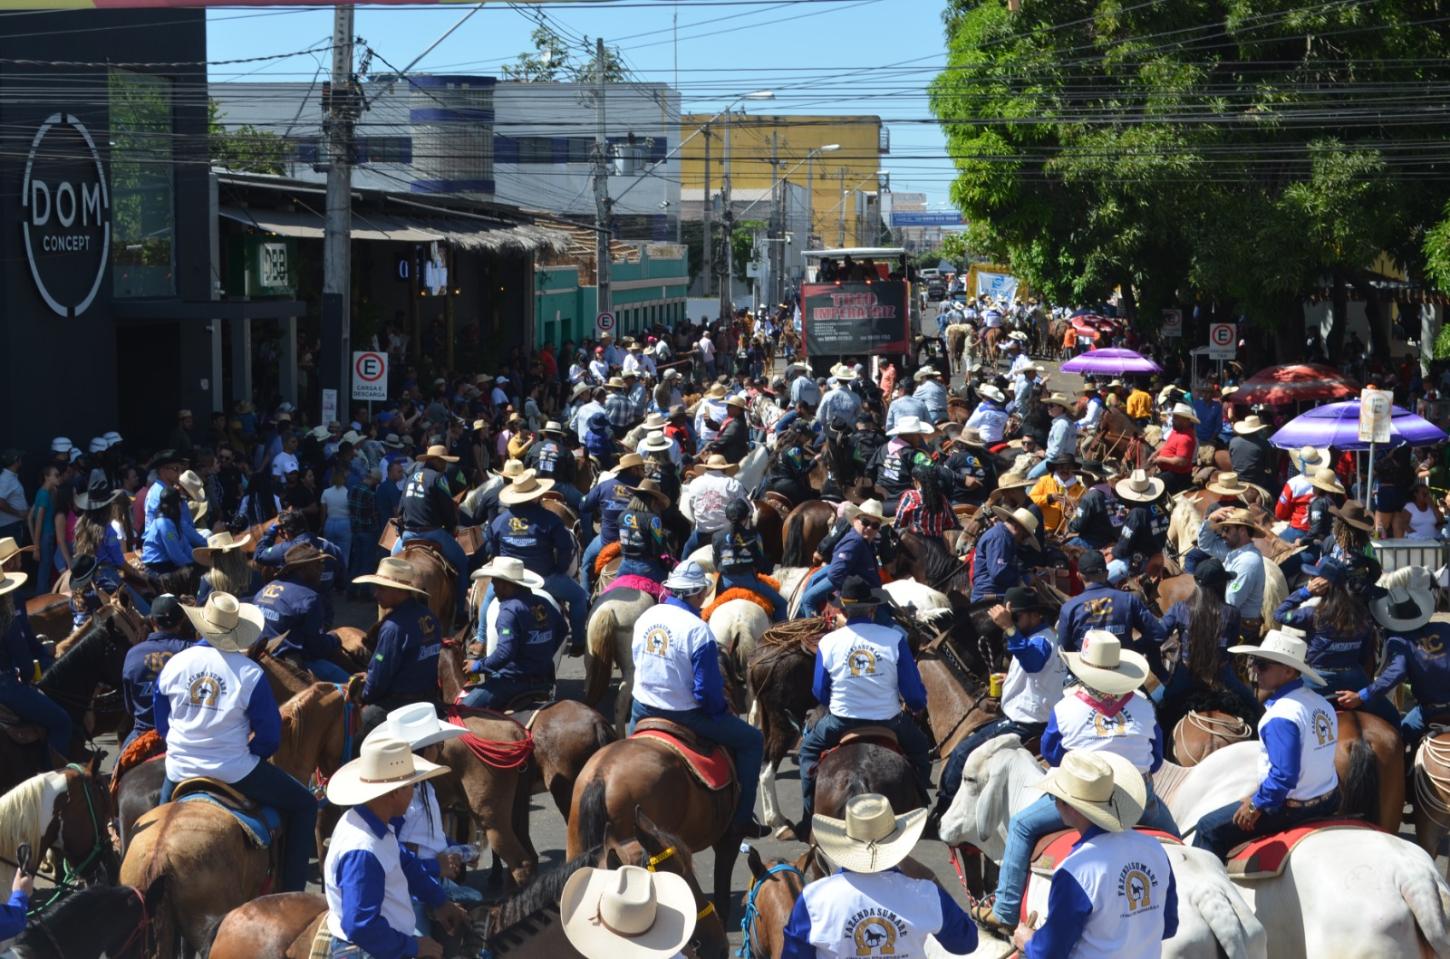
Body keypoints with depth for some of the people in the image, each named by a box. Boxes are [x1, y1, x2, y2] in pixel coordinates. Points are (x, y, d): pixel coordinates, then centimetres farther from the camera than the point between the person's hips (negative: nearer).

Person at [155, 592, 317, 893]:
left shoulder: (174, 665, -4)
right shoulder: (249, 673, -14)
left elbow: (161, 722, 9)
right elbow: (269, 735, -9)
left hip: (180, 769, 4)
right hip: (235, 771, -4)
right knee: (303, 805, 11)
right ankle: (291, 894, 7)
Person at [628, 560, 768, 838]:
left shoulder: (646, 617, -1)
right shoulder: (697, 630, -21)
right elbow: (707, 690, -20)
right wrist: (722, 710, 0)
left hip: (642, 710, 6)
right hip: (685, 715, -6)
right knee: (751, 740, 8)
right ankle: (741, 821, 9)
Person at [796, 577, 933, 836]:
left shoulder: (828, 642, -6)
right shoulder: (894, 638, -9)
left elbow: (820, 693, 1)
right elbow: (913, 689, -5)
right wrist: (918, 707, 18)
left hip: (841, 724, 0)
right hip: (888, 723, 0)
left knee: (809, 746, 28)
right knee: (919, 747, 29)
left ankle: (809, 820, 24)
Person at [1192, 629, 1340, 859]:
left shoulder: (1281, 716, -24)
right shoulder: (1322, 704, 3)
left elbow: (1285, 775, -29)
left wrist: (1257, 804, -14)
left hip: (1292, 808, -9)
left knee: (1209, 828, -3)